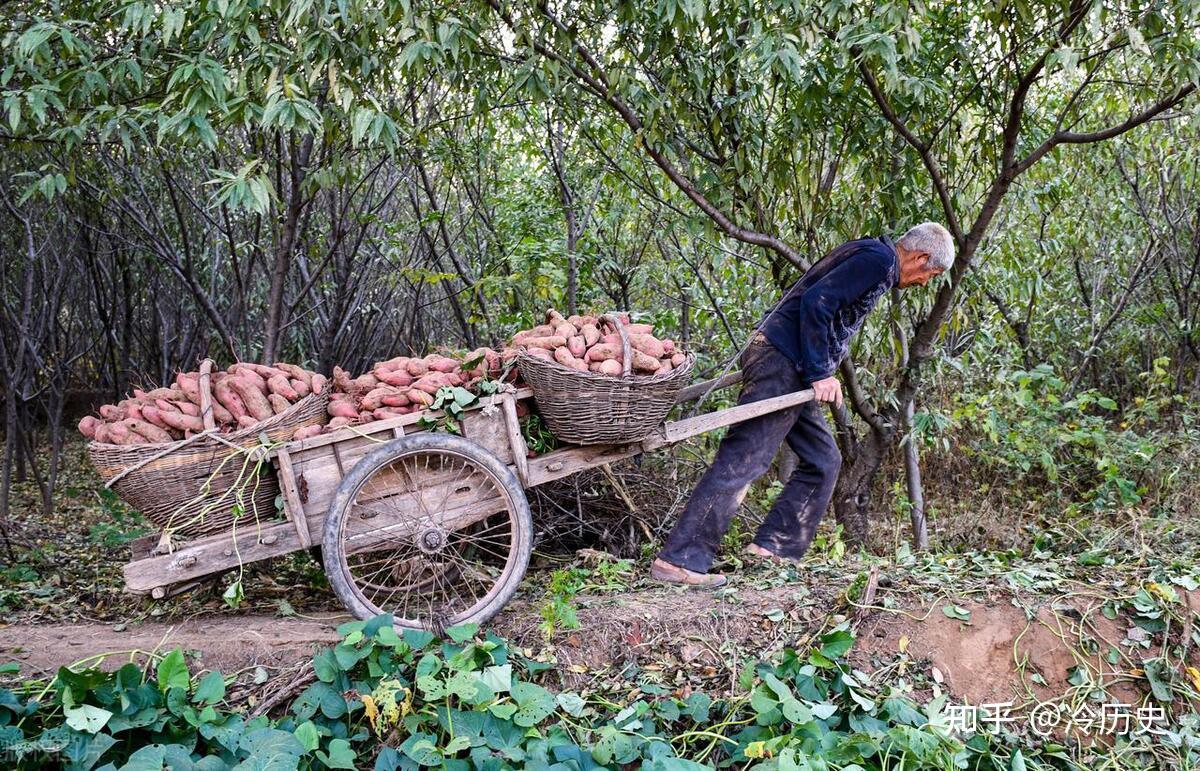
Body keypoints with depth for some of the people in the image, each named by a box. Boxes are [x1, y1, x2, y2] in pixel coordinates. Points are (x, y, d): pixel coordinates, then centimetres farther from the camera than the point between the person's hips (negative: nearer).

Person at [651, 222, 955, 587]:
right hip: (781, 364, -11)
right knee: (741, 461, -14)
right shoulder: (878, 259, -8)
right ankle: (679, 560, -15)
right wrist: (819, 374, -17)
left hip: (790, 371, 11)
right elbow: (816, 301, -19)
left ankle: (773, 546, 14)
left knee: (823, 460, 14)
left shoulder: (866, 256, 24)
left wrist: (823, 373, 17)